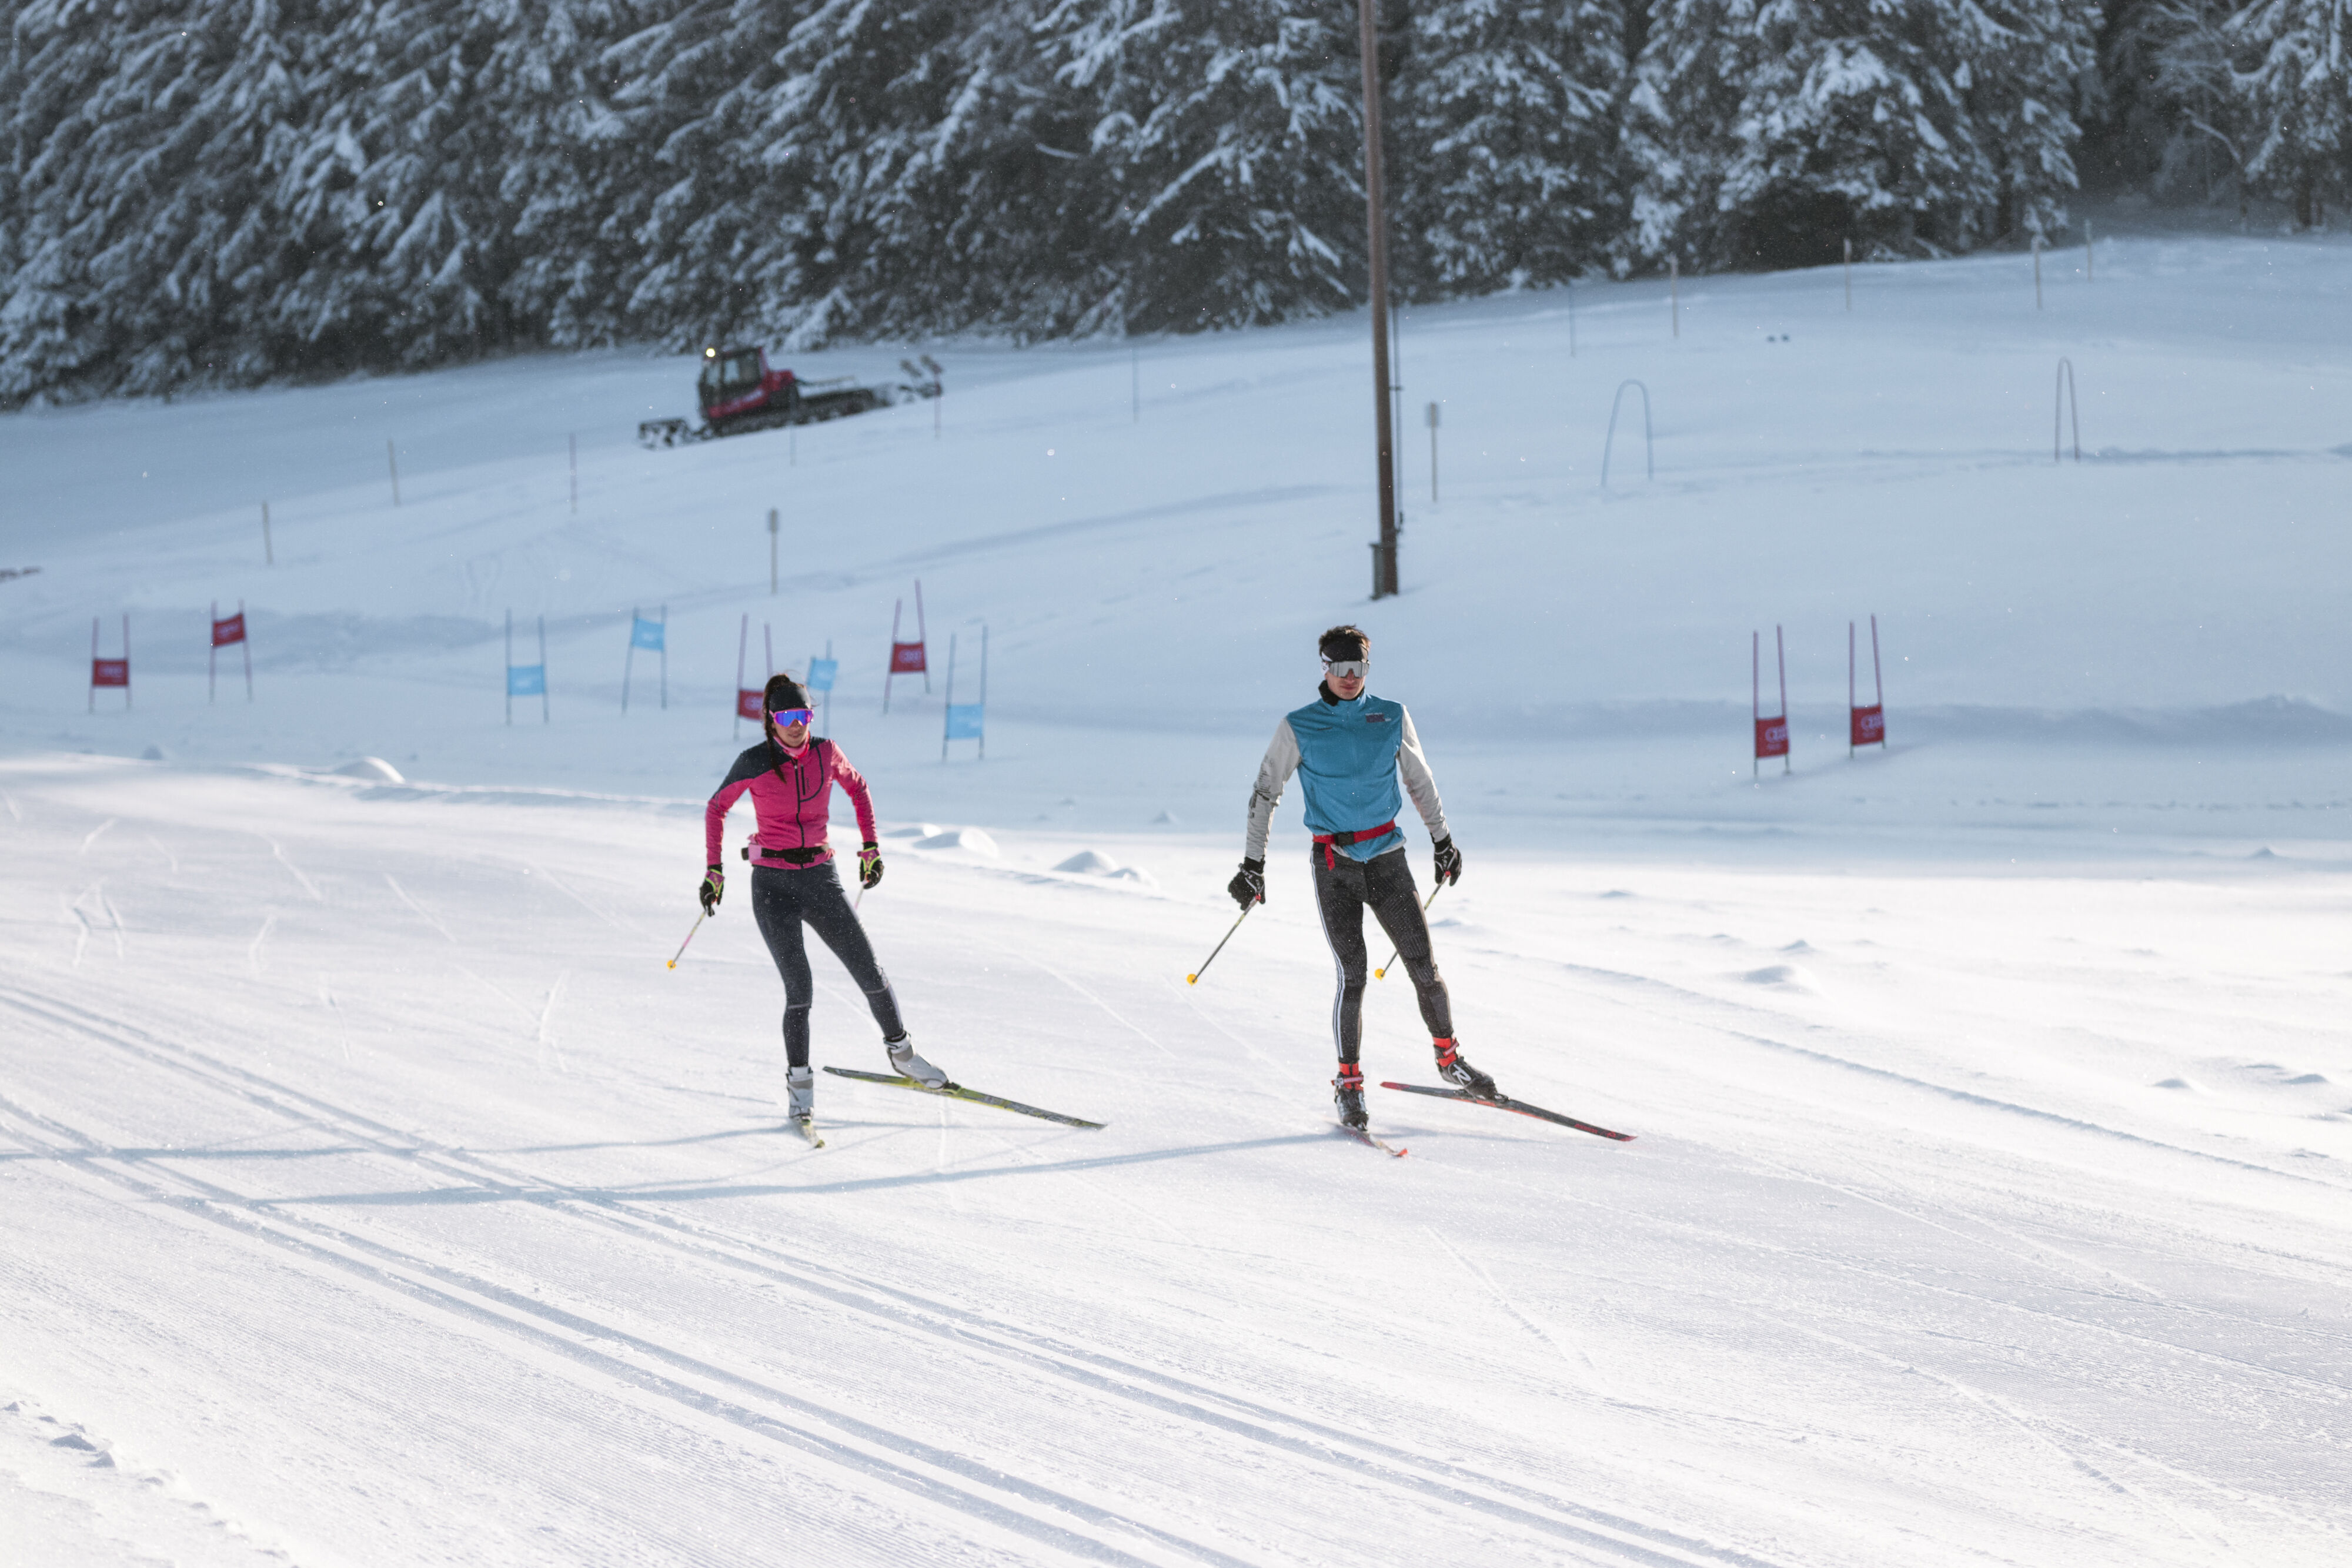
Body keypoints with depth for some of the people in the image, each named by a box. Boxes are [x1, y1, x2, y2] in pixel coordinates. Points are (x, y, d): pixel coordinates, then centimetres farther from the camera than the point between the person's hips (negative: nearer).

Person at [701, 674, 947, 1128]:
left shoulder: (826, 753, -2)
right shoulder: (754, 763, -9)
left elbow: (858, 787, 17)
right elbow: (717, 808, 5)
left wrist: (870, 846, 12)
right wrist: (714, 870, 1)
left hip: (822, 880, 3)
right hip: (774, 886, -3)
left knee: (870, 974, 2)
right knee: (800, 990, -12)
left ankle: (900, 1049, 26)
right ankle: (799, 1081, 8)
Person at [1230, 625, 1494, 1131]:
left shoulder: (1392, 718, 3)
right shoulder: (1298, 728, -3)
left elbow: (1419, 781, 16)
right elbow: (1265, 793, 2)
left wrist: (1443, 840, 21)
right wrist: (1252, 865, -1)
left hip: (1386, 857, 2)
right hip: (1334, 864, -2)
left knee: (1423, 965, -2)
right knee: (1352, 975, -10)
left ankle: (1449, 1057, 18)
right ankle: (1348, 1083, 3)